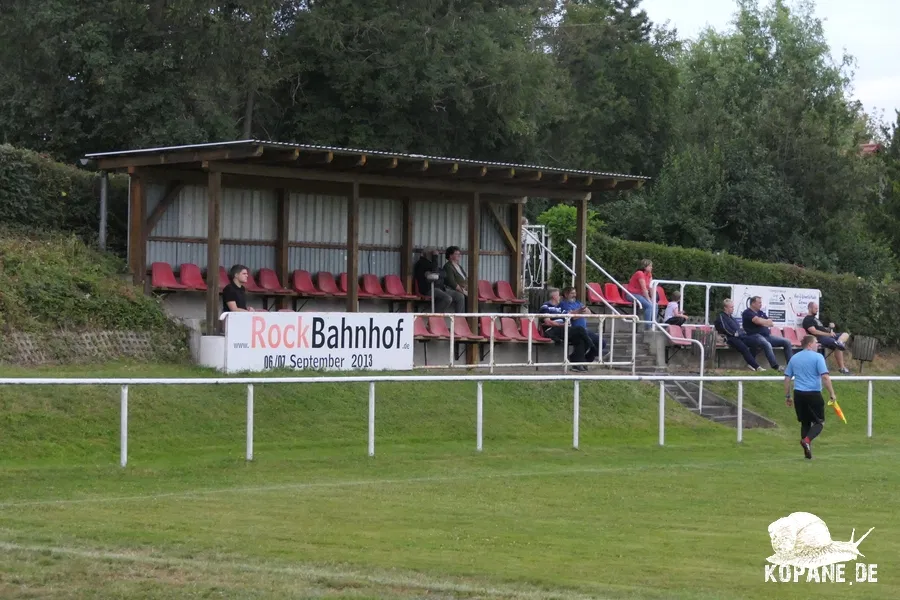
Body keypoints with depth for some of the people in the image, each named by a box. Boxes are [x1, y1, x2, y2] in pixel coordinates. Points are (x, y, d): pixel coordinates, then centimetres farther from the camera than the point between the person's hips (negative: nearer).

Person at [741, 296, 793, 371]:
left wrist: (763, 322, -3)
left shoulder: (761, 312, 23)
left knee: (787, 342, -1)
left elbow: (772, 324, 16)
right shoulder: (747, 313, -1)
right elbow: (758, 321, -17)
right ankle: (776, 366, -49)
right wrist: (767, 321, 2)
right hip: (755, 336, -9)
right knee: (767, 344, -40)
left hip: (767, 335, 9)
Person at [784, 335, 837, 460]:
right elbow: (825, 377, -13)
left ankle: (807, 452, 12)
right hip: (813, 394, -5)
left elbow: (787, 378, 12)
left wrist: (787, 396, 19)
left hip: (798, 394, 5)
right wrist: (832, 394, -9)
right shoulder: (817, 357, -5)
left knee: (805, 423, 15)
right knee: (819, 422, 5)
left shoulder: (794, 358, 11)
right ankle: (807, 440, -22)